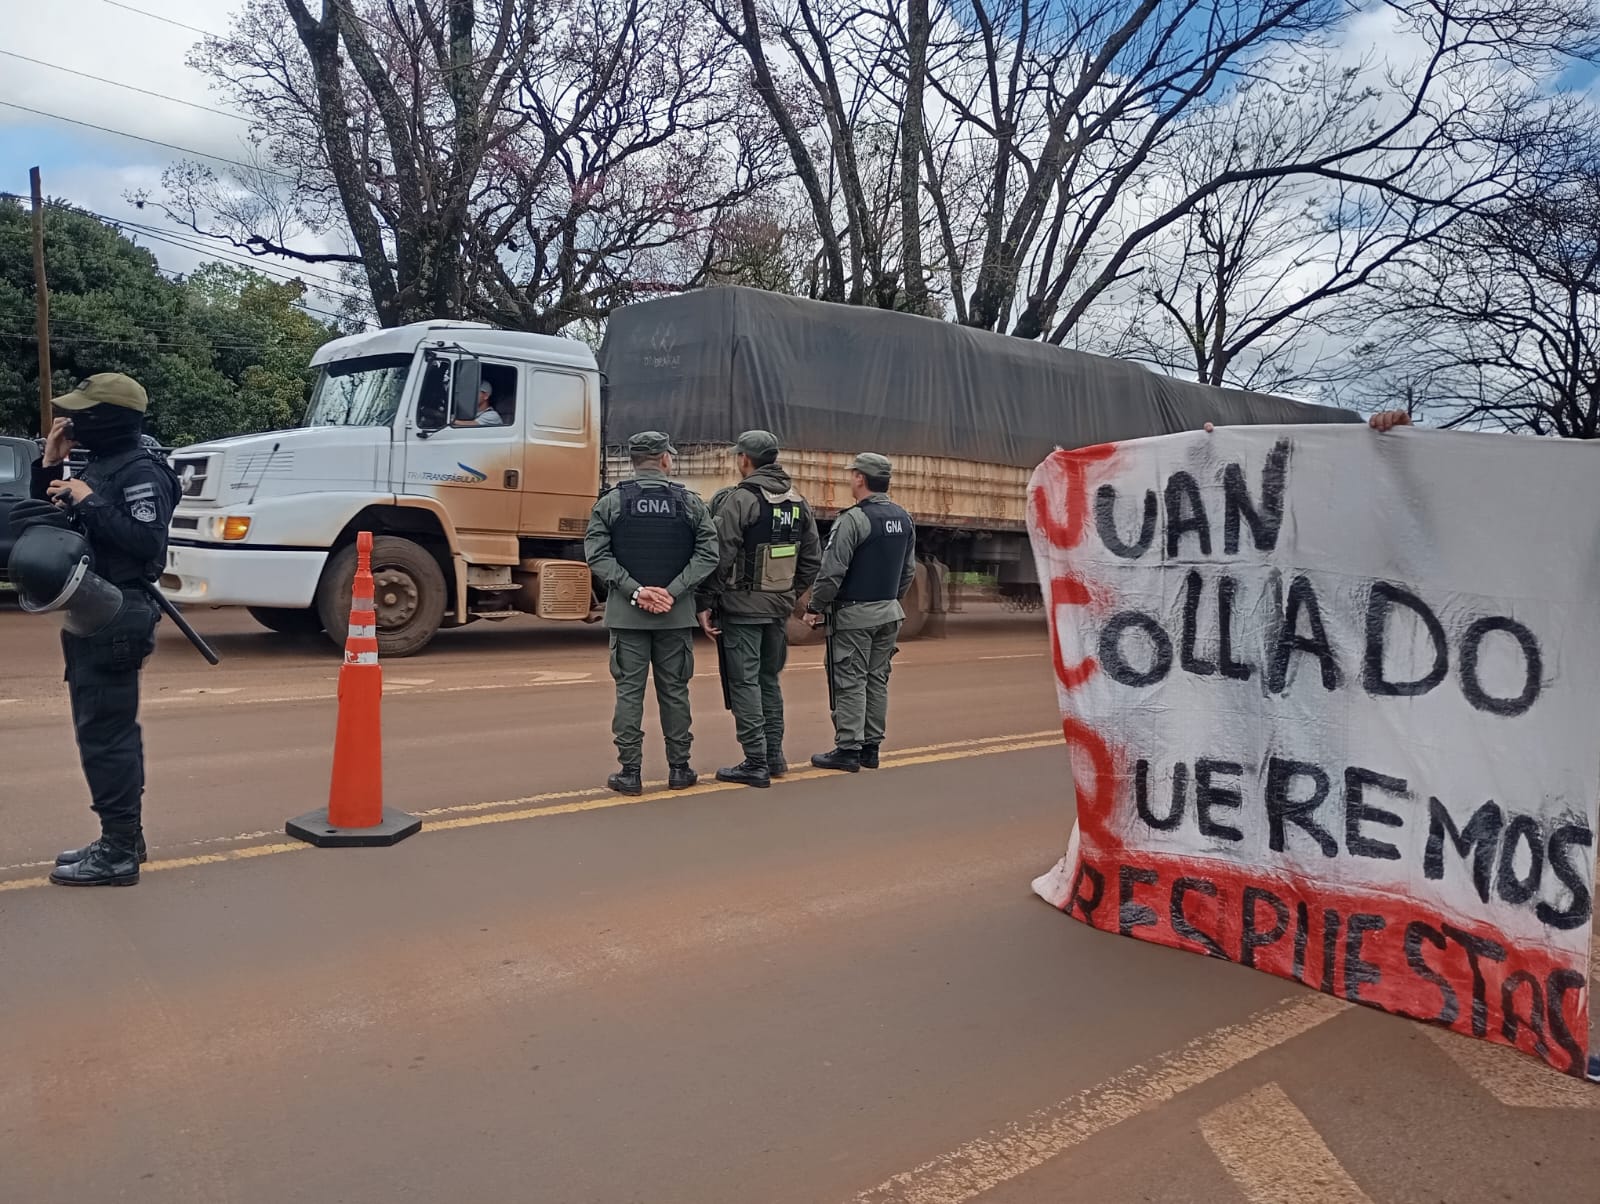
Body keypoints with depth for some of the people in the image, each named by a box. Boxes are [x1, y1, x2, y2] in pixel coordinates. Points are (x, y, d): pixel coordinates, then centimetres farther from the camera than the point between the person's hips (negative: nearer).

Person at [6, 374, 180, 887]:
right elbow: (55, 525, 19)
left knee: (104, 732, -8)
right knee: (108, 729, 15)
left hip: (114, 618, -11)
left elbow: (147, 543, -25)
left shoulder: (141, 472, -14)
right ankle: (122, 838, 25)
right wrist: (51, 468, 9)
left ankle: (119, 852, -1)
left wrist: (90, 503, -23)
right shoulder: (102, 465, 16)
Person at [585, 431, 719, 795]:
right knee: (674, 691, 10)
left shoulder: (610, 502, 0)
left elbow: (596, 554, -8)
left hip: (626, 614, 0)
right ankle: (679, 769, 18)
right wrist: (673, 591, -10)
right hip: (677, 614, 1)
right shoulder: (689, 503, 1)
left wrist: (634, 590, -11)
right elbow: (708, 554, -6)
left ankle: (630, 772, 6)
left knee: (629, 691, 5)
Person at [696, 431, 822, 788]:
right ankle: (774, 756, 22)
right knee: (770, 680, 17)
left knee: (744, 683, -1)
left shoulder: (738, 499, -13)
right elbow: (813, 558, 12)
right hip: (779, 607, 7)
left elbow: (720, 556, -16)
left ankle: (756, 765, 0)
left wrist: (706, 603, -9)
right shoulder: (798, 502, 10)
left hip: (741, 606, -7)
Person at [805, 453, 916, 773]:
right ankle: (871, 748, 17)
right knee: (877, 680, 12)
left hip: (853, 614, -7)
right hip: (889, 613, 7)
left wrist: (814, 607, -8)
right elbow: (909, 570, 13)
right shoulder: (904, 520, 8)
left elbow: (832, 570, -18)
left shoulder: (854, 519, -17)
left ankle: (848, 749, 0)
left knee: (849, 682, -2)